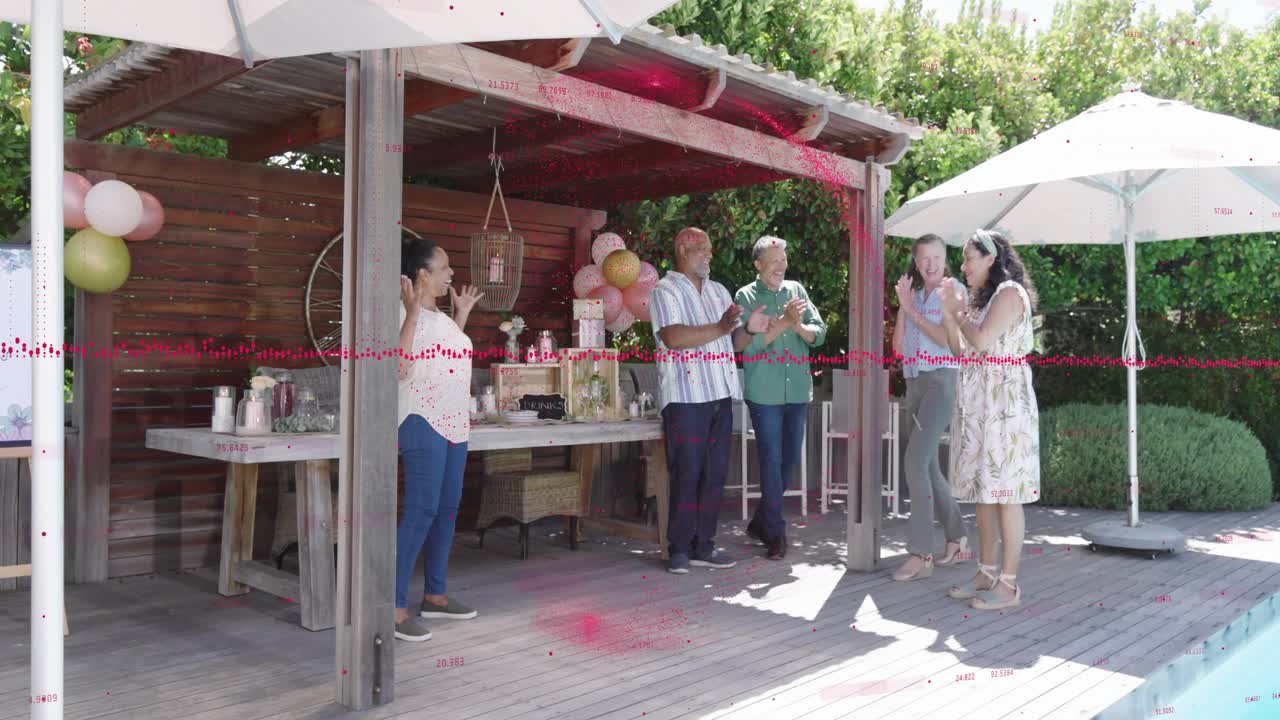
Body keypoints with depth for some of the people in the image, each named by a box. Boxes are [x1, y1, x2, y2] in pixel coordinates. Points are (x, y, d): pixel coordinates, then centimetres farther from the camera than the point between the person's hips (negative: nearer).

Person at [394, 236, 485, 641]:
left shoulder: (439, 317, 16)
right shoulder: (405, 313, -11)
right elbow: (399, 367, -24)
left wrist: (462, 315, 26)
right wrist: (411, 311, -25)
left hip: (454, 424, 10)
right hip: (423, 423, -9)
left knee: (447, 509, 12)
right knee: (421, 512, -13)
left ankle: (434, 595, 22)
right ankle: (395, 608, -8)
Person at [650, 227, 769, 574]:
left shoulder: (719, 291, 20)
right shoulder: (666, 291, -1)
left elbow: (733, 342, 19)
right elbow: (672, 337, -17)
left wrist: (748, 329, -3)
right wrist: (720, 328, -19)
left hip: (720, 395, 7)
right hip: (685, 398, -7)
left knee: (715, 474, 8)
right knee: (687, 475, -4)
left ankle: (703, 547, 16)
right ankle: (680, 550, 6)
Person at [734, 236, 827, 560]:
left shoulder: (796, 290, 9)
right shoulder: (745, 297, -3)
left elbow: (819, 333, 4)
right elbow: (747, 345, -13)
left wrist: (796, 325, -16)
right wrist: (784, 322, -19)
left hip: (798, 390, 5)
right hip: (764, 393, -5)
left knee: (790, 460, 11)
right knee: (772, 461, -2)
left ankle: (760, 521, 28)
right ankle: (776, 533, 8)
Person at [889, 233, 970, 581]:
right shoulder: (914, 295, 15)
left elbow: (946, 338, -14)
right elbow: (898, 346, 7)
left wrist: (912, 309, -8)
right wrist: (903, 305, -2)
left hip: (941, 381, -7)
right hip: (914, 383, 7)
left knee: (915, 463, -16)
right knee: (928, 466, 10)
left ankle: (921, 553, -13)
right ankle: (957, 538, 25)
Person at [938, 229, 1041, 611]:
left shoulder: (1010, 292, -7)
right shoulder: (983, 298, 19)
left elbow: (982, 341, -19)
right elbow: (960, 349, 14)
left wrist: (957, 311, -4)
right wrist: (948, 309, 8)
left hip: (1004, 403, -9)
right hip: (977, 405, 9)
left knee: (1004, 492, -6)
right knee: (982, 489, 10)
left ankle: (1009, 584, -2)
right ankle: (986, 572, 18)